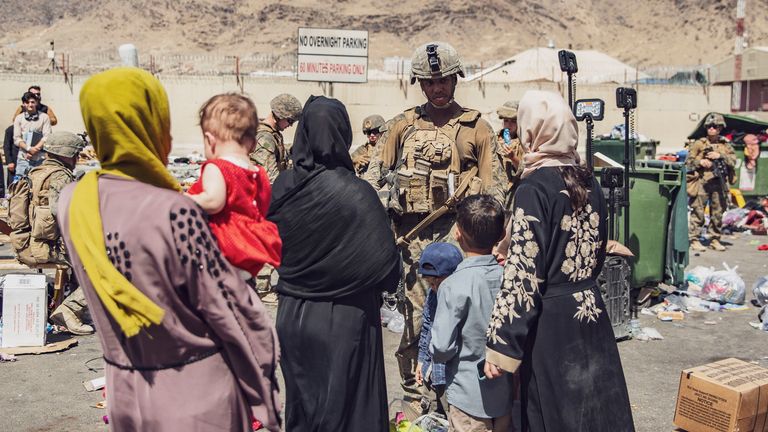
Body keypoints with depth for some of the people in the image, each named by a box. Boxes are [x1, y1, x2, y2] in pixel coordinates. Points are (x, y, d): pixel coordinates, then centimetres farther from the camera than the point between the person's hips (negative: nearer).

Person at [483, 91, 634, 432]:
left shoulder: (534, 188, -16)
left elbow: (524, 273, -20)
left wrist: (500, 345, -17)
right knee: (594, 405, 17)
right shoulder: (588, 181, 4)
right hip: (591, 313, 7)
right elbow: (598, 254, 13)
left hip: (552, 321, -6)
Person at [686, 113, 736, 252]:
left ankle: (714, 240, 17)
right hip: (702, 182, -3)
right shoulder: (699, 144, 4)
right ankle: (694, 240, 0)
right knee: (698, 212, -5)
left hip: (719, 183, 3)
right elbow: (688, 161, 1)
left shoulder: (725, 145, 12)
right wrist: (700, 162, -16)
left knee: (718, 213, 7)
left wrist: (720, 156, -11)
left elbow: (733, 161, 3)